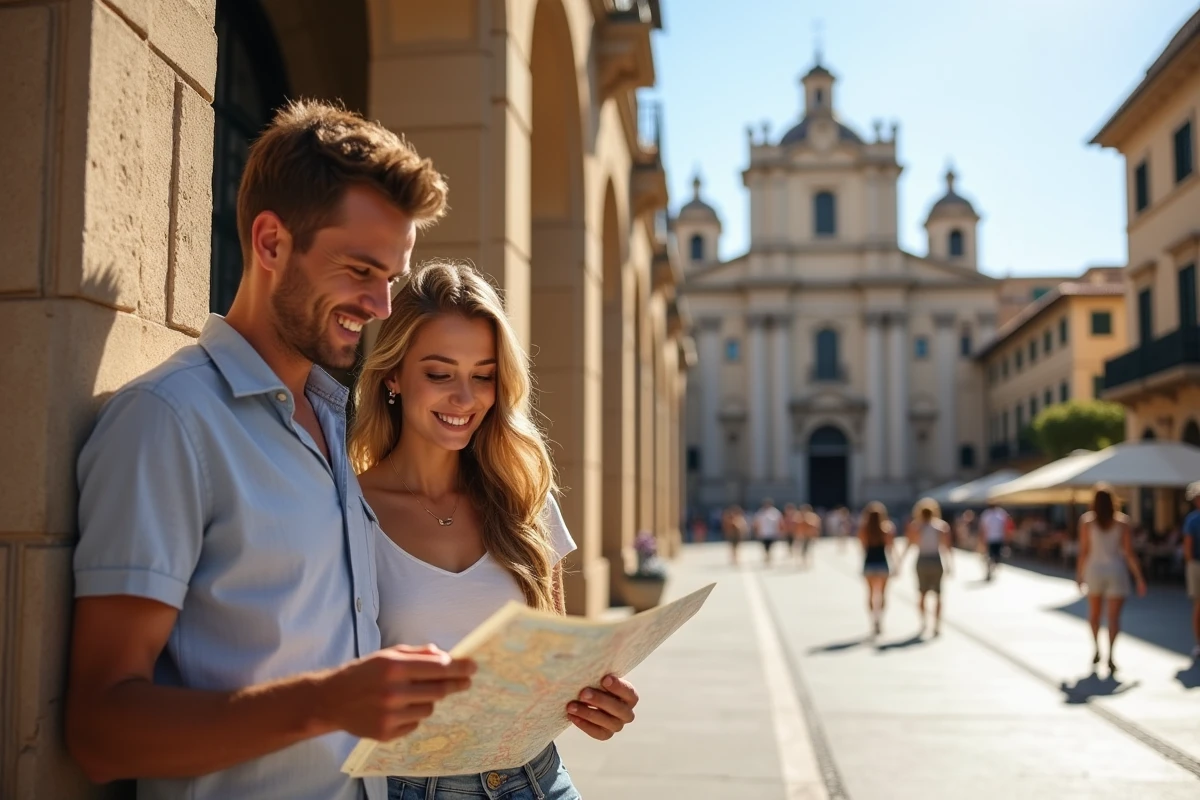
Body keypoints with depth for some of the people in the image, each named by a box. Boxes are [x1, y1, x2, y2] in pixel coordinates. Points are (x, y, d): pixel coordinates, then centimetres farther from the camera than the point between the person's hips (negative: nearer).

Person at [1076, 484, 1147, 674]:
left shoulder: (1087, 521, -5)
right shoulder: (1122, 521, -5)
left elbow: (1084, 551, -6)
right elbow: (1129, 553, -6)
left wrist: (1079, 574, 6)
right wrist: (1139, 578, 0)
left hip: (1094, 570, 1)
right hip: (1116, 572, -1)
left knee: (1094, 612, 22)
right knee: (1114, 616, -1)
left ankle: (1096, 649, 22)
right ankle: (1110, 656, -12)